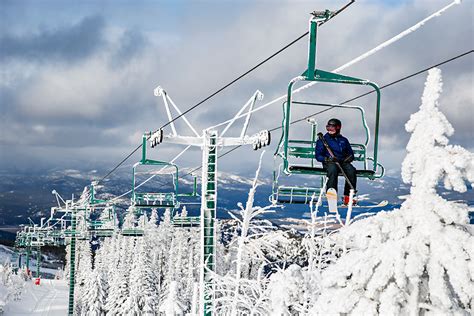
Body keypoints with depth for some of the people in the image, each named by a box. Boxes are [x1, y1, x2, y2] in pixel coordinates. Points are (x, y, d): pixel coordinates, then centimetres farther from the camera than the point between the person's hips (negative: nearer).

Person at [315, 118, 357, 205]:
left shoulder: (344, 140, 23)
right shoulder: (323, 140, 13)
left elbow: (350, 153, 25)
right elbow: (318, 156, 5)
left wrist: (349, 158, -1)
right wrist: (328, 159, -15)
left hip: (343, 162, 3)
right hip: (329, 162, -3)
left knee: (351, 170, -31)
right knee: (333, 169, -40)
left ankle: (347, 197, -29)